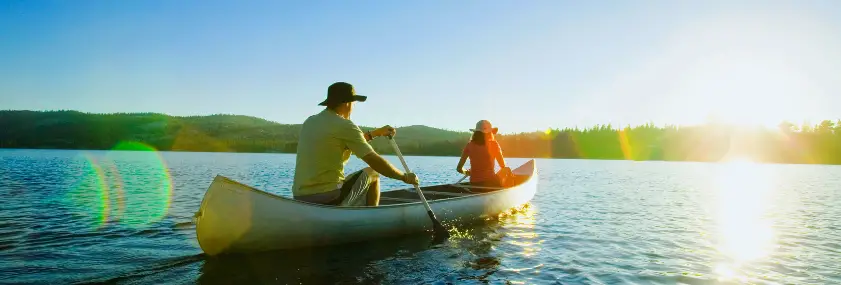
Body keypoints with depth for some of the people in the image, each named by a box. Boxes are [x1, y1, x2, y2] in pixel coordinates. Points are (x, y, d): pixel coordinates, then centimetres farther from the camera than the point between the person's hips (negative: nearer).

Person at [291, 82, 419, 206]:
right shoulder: (344, 126, -11)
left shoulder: (310, 121, 12)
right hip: (329, 199, -8)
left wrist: (376, 133, 29)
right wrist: (405, 177, 0)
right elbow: (375, 162, -12)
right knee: (372, 173, 13)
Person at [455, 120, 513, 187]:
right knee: (507, 170, 24)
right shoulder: (493, 144, -4)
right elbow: (503, 166, 1)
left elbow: (459, 168, 3)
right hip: (490, 182, -4)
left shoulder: (469, 145, 2)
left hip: (473, 184, 4)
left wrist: (467, 172, 23)